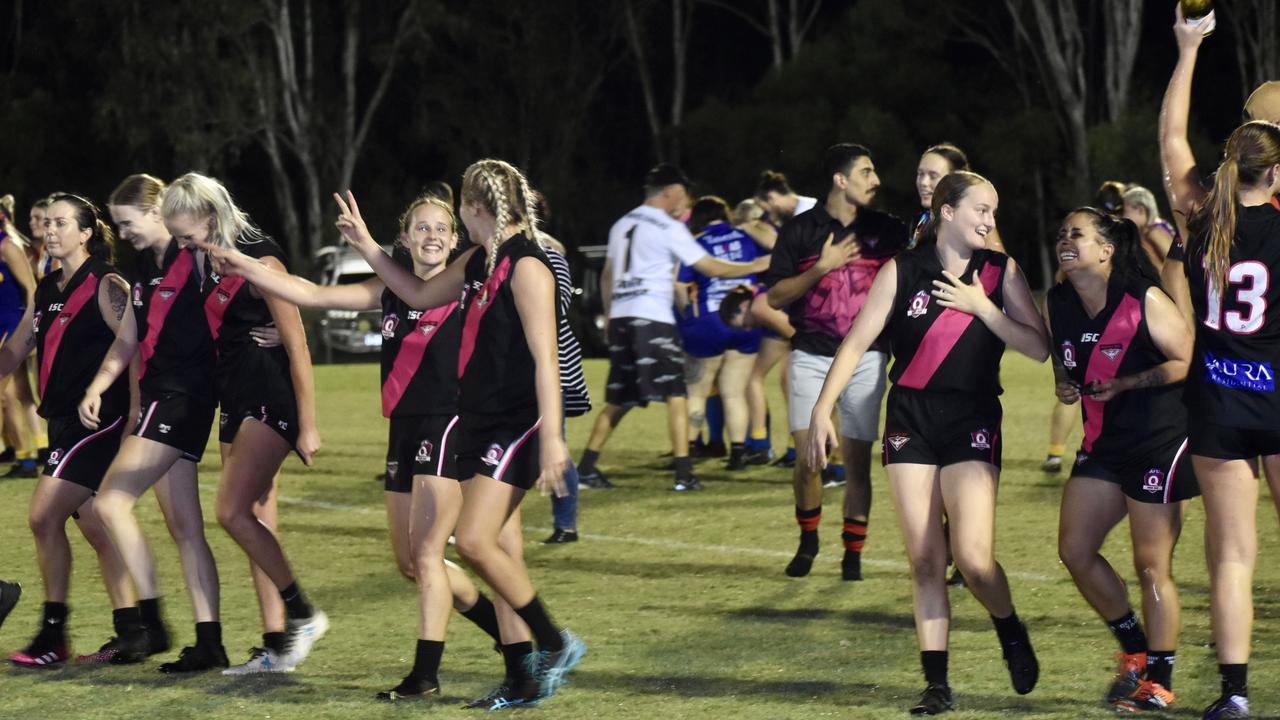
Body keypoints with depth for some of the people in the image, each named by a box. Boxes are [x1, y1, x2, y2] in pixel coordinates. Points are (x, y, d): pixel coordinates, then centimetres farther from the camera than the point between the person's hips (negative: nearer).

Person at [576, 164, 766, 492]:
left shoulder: (622, 225, 17)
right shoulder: (669, 228, -4)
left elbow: (607, 277, 22)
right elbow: (711, 268, -3)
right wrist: (753, 267, 9)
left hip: (620, 317, 7)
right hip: (653, 317, -7)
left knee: (618, 401, 13)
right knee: (676, 396, -3)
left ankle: (586, 468, 11)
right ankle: (683, 474, -10)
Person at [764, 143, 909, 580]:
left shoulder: (887, 230, 8)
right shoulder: (800, 231, 3)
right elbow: (775, 297, -1)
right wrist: (821, 268, -12)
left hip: (866, 359, 1)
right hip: (811, 358, -1)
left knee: (857, 462, -1)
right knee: (809, 458, -8)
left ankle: (853, 554, 9)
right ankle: (808, 539, 15)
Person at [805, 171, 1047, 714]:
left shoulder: (1001, 272, 3)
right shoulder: (903, 271, 1)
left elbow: (1038, 348, -1)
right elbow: (856, 342, 0)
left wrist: (983, 307, -11)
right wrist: (822, 410, -8)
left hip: (973, 421, -1)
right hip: (910, 419, 1)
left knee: (973, 557, -15)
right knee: (924, 561, 0)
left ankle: (1010, 631, 16)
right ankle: (936, 683, 7)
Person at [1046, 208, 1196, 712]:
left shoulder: (1144, 301, -15)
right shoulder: (1055, 305, 4)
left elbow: (1188, 361, -13)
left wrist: (1124, 384, -19)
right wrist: (1065, 386, 0)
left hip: (1159, 443, -7)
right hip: (1103, 444, 7)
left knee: (1151, 566, -4)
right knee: (1074, 551, 5)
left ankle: (1159, 681, 8)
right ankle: (1134, 649, 24)